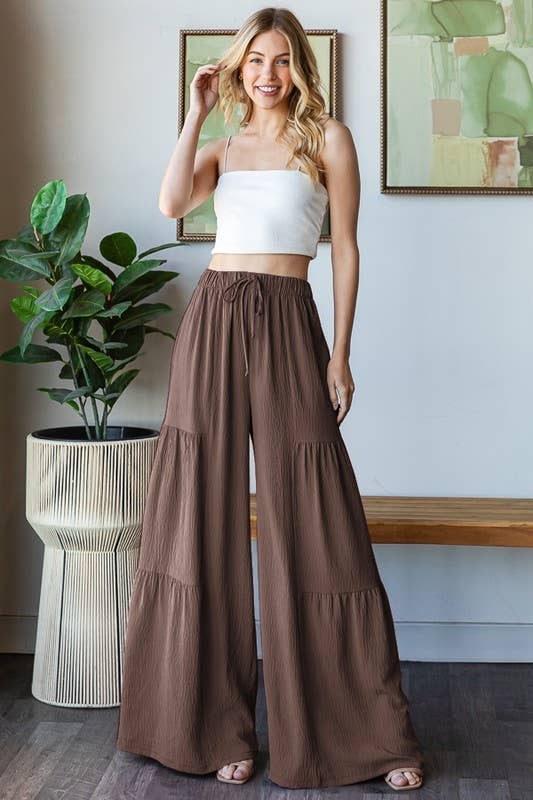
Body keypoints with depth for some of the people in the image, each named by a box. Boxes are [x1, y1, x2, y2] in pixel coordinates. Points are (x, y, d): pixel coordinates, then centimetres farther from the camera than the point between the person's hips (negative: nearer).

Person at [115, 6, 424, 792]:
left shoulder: (327, 138, 6)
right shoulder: (223, 147, 17)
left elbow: (345, 248, 2)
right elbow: (172, 203, -2)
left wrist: (341, 353, -5)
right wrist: (196, 114, 1)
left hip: (287, 324, -4)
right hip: (212, 319, 4)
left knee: (312, 522, -4)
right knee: (206, 519, 3)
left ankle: (369, 731, 8)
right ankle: (216, 722, 15)